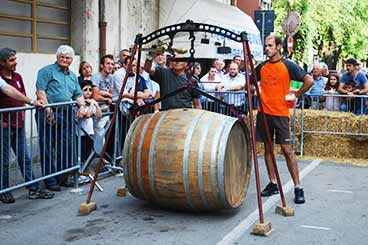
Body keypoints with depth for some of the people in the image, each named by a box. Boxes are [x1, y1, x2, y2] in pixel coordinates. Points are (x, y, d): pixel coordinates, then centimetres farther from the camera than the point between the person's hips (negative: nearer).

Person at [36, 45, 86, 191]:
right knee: (48, 149, -2)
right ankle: (50, 181, 4)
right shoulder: (47, 71, 0)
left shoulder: (72, 76, 22)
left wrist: (82, 105, 3)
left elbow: (78, 94, 24)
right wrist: (48, 109, -17)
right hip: (49, 114, -7)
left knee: (66, 148, 8)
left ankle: (62, 178, 21)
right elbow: (40, 91, -9)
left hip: (66, 114, 7)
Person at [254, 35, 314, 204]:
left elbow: (309, 81, -6)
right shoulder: (261, 67, 9)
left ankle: (298, 187, 0)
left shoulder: (288, 66, -4)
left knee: (287, 150, -6)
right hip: (264, 112, 5)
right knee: (267, 149, 8)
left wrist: (296, 95, -5)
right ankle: (273, 184, 18)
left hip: (281, 113, -5)